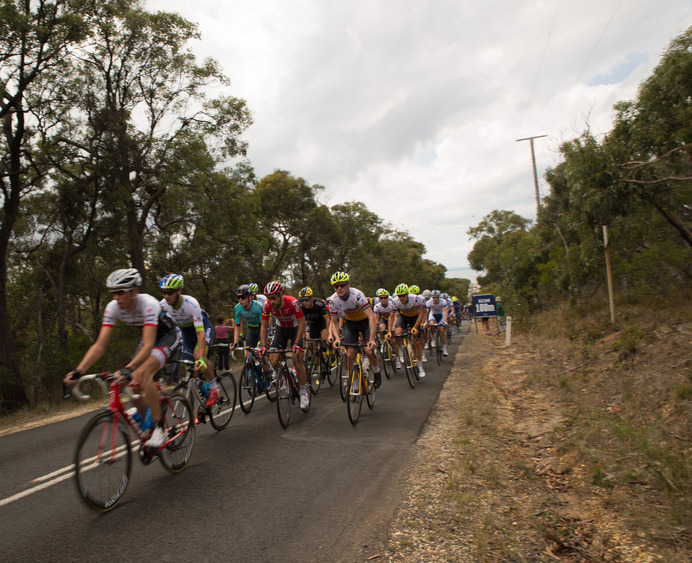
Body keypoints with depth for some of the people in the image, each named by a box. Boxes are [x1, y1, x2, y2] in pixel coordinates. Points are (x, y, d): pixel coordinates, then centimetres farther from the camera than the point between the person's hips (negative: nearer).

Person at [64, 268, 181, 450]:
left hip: (169, 336, -6)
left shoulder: (149, 304, -35)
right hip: (147, 338, 7)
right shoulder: (113, 308, -18)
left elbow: (148, 345, -42)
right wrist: (78, 371, -33)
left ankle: (159, 428, -18)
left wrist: (128, 369, -57)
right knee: (134, 386, -7)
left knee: (143, 373, -30)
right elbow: (100, 345, -20)